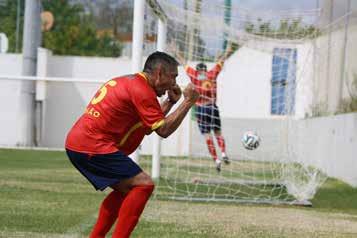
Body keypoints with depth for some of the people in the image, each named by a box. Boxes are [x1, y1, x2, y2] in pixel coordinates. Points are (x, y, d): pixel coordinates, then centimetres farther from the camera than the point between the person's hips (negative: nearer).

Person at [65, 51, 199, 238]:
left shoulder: (128, 81, 20)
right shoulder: (141, 89, -11)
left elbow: (150, 125, 26)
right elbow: (163, 130, -12)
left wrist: (170, 102, 20)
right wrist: (188, 102, -6)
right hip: (94, 146, -10)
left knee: (125, 189, 22)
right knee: (143, 184, -12)